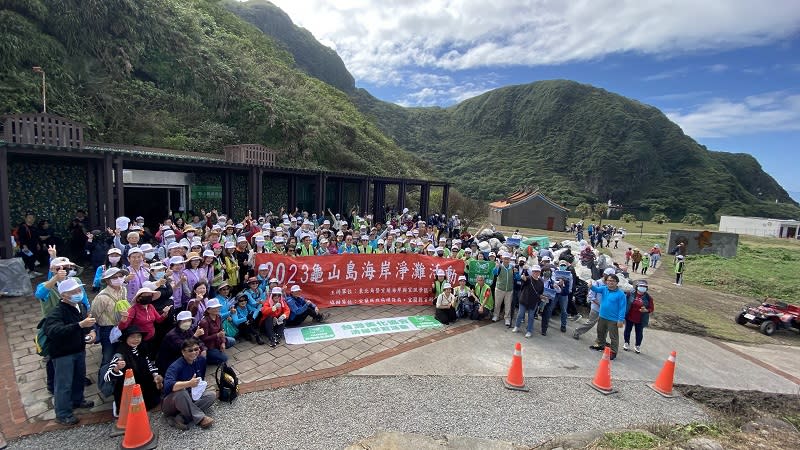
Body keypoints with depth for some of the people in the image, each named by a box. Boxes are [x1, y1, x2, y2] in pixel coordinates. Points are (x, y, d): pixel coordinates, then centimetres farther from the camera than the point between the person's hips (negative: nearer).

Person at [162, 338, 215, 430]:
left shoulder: (201, 360, -3)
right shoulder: (175, 366, -22)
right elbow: (168, 386, -40)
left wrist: (200, 387, 0)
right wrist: (189, 383, -47)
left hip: (190, 398, 6)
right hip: (170, 402, -6)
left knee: (211, 395, -16)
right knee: (181, 392, -37)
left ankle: (180, 418, -21)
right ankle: (200, 418, -25)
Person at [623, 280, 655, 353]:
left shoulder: (648, 297, -10)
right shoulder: (631, 294, -11)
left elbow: (651, 308, -4)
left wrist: (646, 310, -24)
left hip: (640, 320, 0)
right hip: (629, 317, 1)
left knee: (639, 333, 14)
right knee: (627, 330, 16)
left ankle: (637, 346, 35)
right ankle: (626, 343, 37)